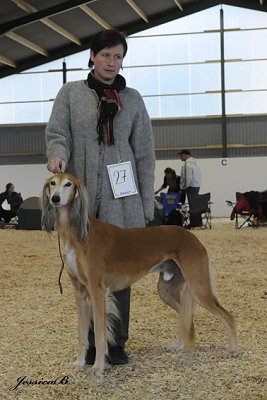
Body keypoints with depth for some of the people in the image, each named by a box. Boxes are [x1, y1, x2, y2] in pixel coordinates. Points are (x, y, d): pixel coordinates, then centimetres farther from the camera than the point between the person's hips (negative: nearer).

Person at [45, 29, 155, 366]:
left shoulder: (132, 99, 9)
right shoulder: (71, 93, 7)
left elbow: (144, 153, 9)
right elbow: (57, 133, -1)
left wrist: (147, 204, 5)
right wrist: (57, 155, -25)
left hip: (121, 200, 1)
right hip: (82, 198, 0)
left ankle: (116, 342, 13)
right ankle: (92, 342, 14)